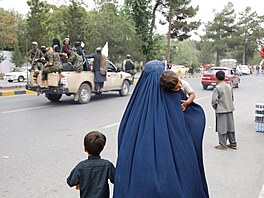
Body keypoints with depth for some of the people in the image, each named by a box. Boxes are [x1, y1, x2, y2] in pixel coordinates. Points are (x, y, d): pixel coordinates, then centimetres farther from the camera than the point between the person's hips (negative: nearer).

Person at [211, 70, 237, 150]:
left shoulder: (217, 88, -15)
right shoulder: (229, 86, 5)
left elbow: (214, 100, -17)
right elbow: (232, 98, 13)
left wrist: (215, 107, -1)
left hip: (221, 110, -6)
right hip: (230, 109, 6)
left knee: (222, 128, 2)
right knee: (230, 126, 15)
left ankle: (223, 145, 8)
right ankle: (233, 143, 24)